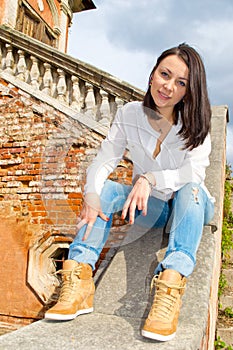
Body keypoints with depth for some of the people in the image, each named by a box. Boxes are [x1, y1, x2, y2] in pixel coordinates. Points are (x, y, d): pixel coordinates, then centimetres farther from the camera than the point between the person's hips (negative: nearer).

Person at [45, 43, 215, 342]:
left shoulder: (195, 122, -11)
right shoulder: (129, 114, -6)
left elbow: (195, 173, -23)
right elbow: (104, 160, -14)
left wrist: (150, 178, -40)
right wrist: (91, 194, -34)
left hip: (191, 206, -2)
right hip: (150, 207, 2)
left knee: (190, 191, -35)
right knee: (105, 189, -24)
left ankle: (170, 285, -53)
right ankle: (79, 281, -34)